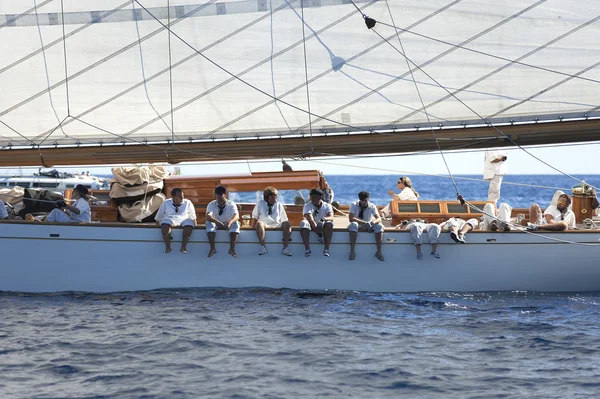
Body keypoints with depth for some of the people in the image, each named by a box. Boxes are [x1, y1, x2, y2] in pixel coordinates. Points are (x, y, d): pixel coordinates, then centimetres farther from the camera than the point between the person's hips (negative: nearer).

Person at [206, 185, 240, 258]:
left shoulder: (231, 204, -11)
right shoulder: (211, 204, -10)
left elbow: (236, 216, -28)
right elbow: (208, 216, -28)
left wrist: (230, 222, -52)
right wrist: (217, 222, -50)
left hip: (228, 225, 0)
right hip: (216, 225, 0)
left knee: (236, 223, -32)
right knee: (209, 223, -32)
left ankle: (232, 248, -36)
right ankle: (212, 248, -37)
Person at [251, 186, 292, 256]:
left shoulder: (279, 205, 19)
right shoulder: (260, 204, 16)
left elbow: (284, 219, 15)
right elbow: (254, 217, 16)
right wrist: (253, 227, 3)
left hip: (277, 226, 2)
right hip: (265, 226, -2)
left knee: (287, 224, -29)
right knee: (259, 223, -37)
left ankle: (285, 248, -37)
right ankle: (263, 247, -43)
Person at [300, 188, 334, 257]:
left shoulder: (327, 206, -1)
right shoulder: (307, 206, -8)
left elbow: (331, 217, -20)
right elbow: (311, 220, -23)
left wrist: (324, 219, -45)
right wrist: (319, 233, -35)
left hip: (322, 226, 1)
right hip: (312, 227, -1)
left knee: (329, 223, -32)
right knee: (303, 223, -33)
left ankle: (326, 249, -35)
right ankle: (307, 249, -38)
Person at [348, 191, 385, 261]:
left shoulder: (372, 206, -9)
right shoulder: (354, 205, -15)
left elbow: (379, 219, -17)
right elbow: (351, 218, -27)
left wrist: (373, 222, -43)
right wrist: (364, 222, -38)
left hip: (368, 226, 2)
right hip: (358, 226, -2)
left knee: (379, 226, -26)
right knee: (353, 224, -37)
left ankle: (379, 252, -26)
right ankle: (352, 252, -39)